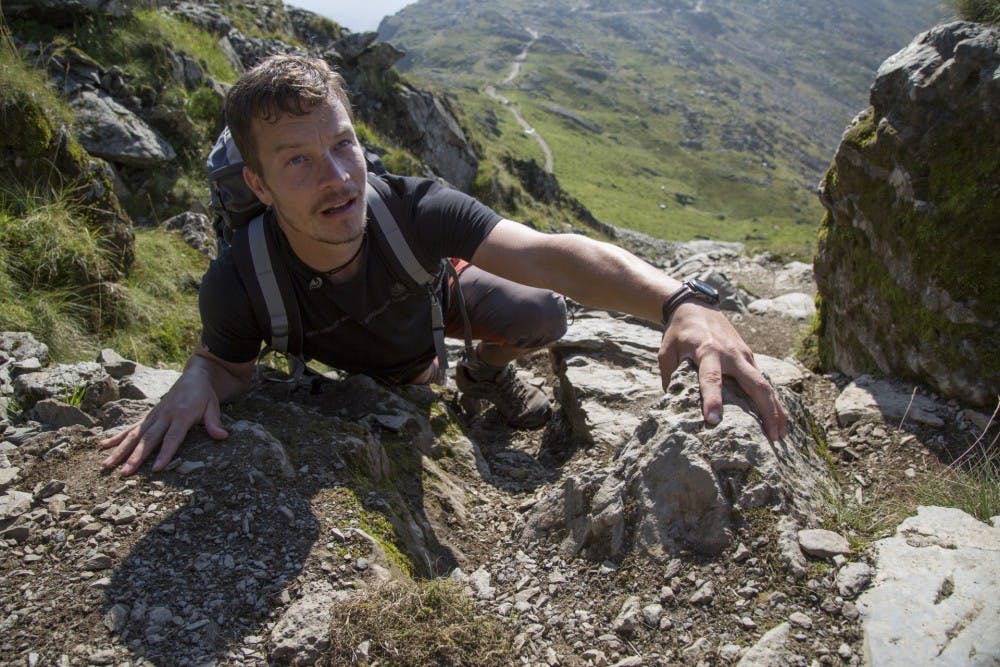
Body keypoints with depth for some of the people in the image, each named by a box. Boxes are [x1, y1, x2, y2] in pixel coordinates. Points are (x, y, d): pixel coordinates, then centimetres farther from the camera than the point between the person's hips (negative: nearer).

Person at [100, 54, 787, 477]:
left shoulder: (411, 209, -42)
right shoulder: (239, 285, -39)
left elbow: (548, 253, -55)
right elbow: (229, 365, -18)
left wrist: (680, 302, -71)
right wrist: (196, 381, -44)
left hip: (434, 293, 0)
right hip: (369, 362, 0)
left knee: (543, 318, -14)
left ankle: (485, 373, 18)